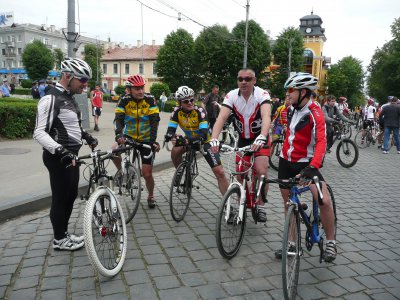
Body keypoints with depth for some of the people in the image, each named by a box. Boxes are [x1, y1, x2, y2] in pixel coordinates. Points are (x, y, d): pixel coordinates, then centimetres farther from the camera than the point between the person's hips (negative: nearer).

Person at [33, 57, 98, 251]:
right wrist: (60, 150, -35)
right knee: (60, 198, 3)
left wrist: (86, 136, 21)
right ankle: (59, 240, 18)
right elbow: (39, 132, -24)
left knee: (71, 196, 17)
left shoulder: (69, 97, 11)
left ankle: (64, 234, 32)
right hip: (58, 157, -9)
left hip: (71, 156, 9)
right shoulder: (51, 99, -18)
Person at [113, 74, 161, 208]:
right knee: (114, 150, -30)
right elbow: (118, 119, -19)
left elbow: (154, 121, -18)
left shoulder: (150, 100, -14)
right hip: (129, 136, 1)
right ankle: (120, 170, 3)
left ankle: (151, 196, 27)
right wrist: (119, 135, -39)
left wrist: (153, 140, -29)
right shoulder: (124, 100, -11)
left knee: (147, 173, -1)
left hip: (146, 139, -1)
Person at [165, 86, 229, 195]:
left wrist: (187, 140, -53)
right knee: (175, 151, -21)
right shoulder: (177, 112, -17)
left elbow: (204, 134, -37)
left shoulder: (199, 111, -28)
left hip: (205, 141, -4)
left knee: (219, 172, -14)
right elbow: (170, 130, -23)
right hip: (189, 140, 4)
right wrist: (172, 137, -47)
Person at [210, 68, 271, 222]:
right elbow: (221, 117, -29)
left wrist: (261, 137, -57)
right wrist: (214, 139, -46)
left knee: (261, 172, -17)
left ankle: (260, 206, 3)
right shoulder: (232, 96, -16)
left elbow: (266, 117, -39)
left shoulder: (262, 94, -22)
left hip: (260, 138, -3)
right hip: (243, 139, 3)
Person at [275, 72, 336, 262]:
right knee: (288, 203, 10)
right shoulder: (292, 110, 4)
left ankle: (330, 241, 3)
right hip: (286, 161, 6)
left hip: (305, 163, -6)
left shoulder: (315, 113, -17)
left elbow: (321, 141, -29)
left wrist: (313, 166, -42)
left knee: (324, 200, -20)